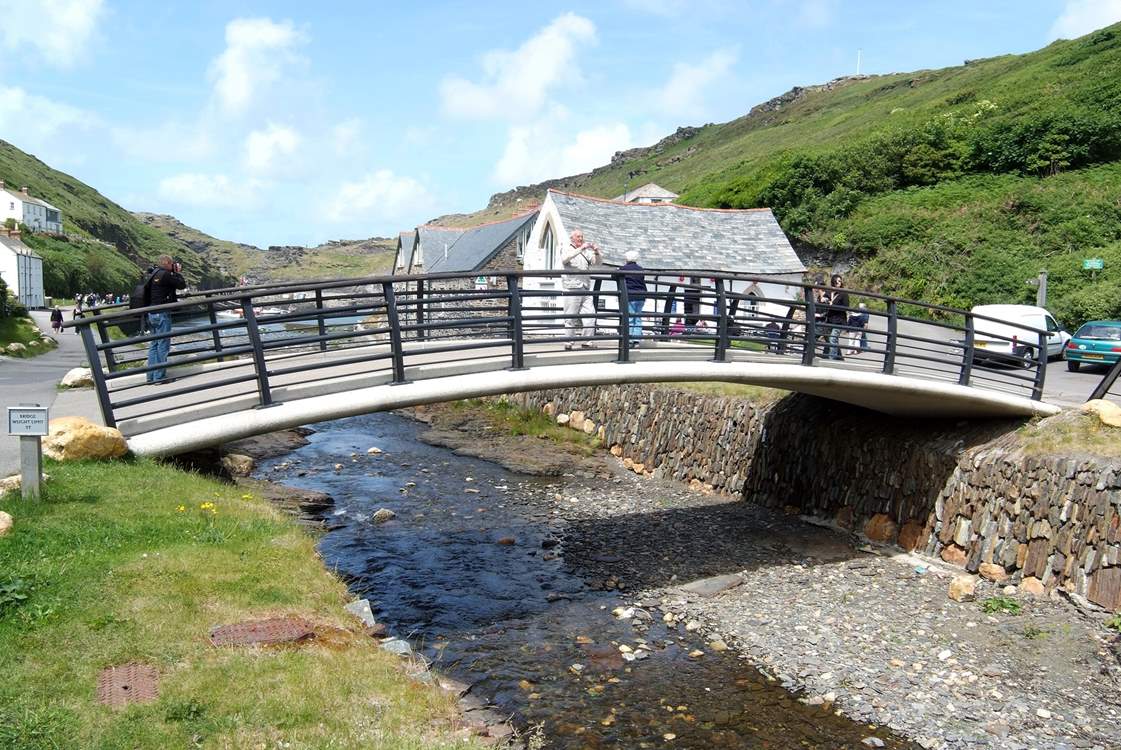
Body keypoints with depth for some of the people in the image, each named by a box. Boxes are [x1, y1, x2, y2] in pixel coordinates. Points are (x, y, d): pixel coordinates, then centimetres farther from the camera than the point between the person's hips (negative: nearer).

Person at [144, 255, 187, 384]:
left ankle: (151, 375, 14)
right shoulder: (165, 274, -14)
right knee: (163, 344, -4)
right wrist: (178, 272, 5)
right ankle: (159, 376, -4)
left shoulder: (153, 274, 14)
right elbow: (182, 285, -10)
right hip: (162, 313, -9)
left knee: (154, 344, 12)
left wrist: (174, 273, 14)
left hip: (151, 314, 9)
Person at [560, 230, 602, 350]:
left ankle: (586, 342, 2)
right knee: (571, 318, -3)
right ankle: (569, 343, 2)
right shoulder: (567, 250, 4)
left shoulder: (586, 252, 19)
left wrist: (597, 252, -10)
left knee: (591, 315, -3)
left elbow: (598, 261, 11)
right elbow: (565, 259, -19)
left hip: (585, 289, 5)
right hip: (572, 289, -5)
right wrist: (581, 248, -27)